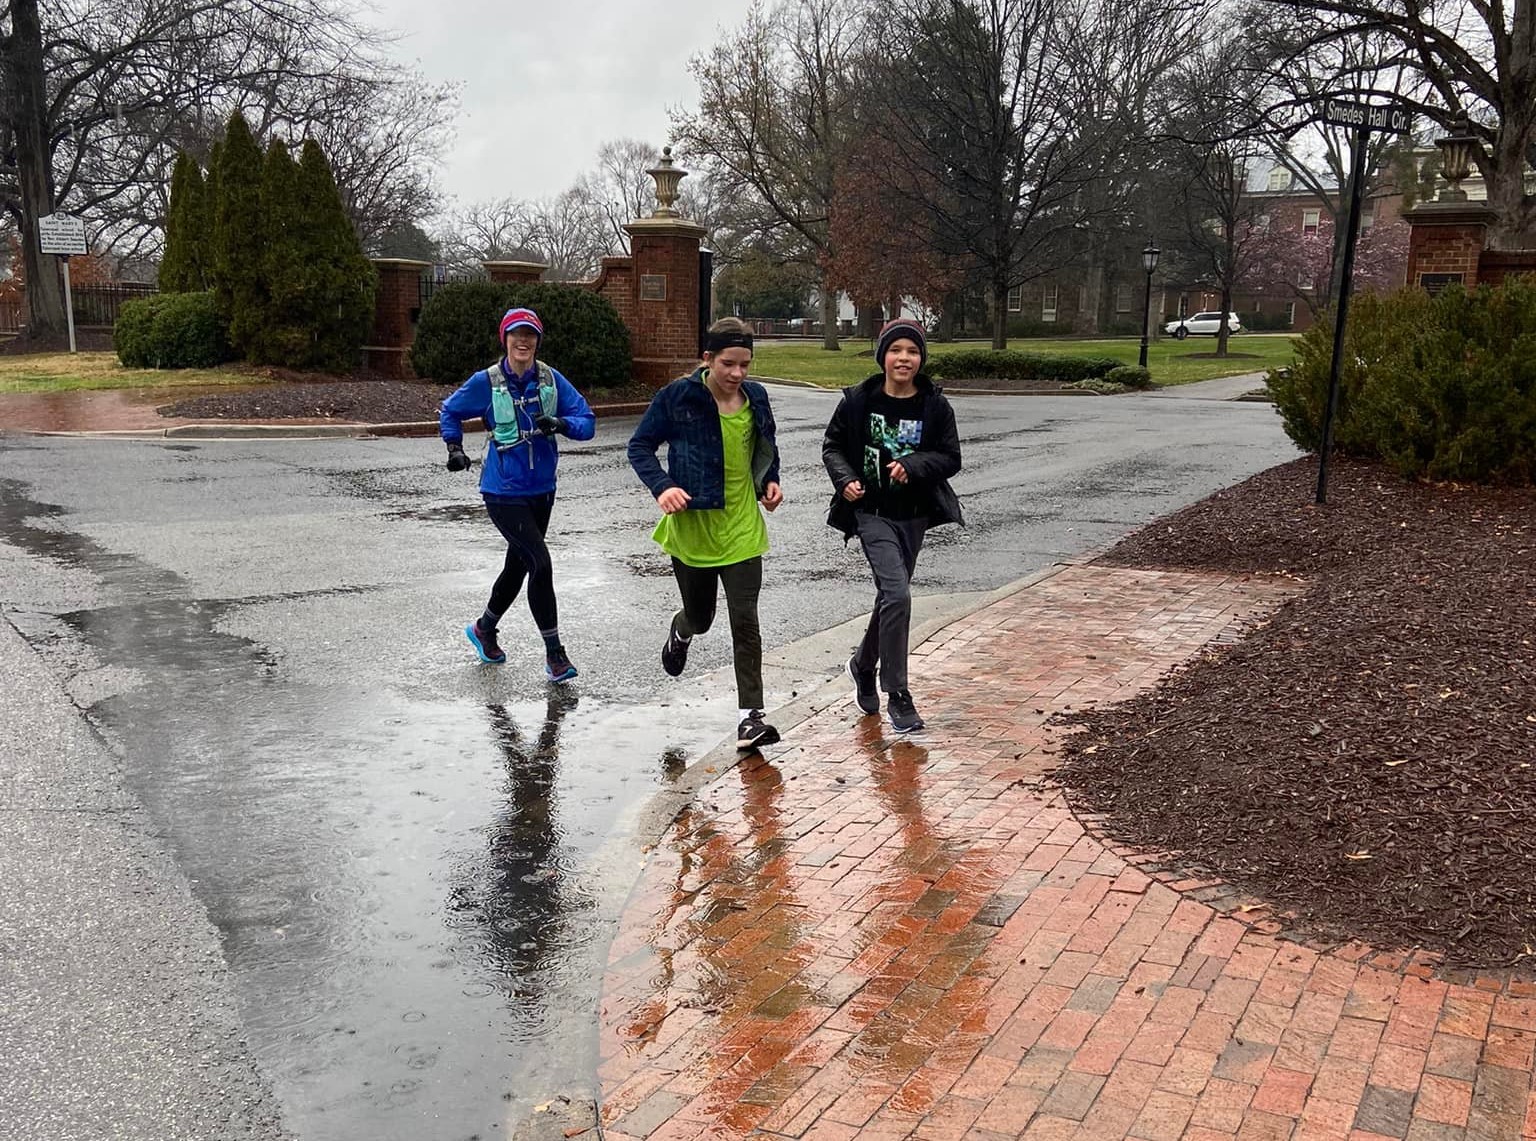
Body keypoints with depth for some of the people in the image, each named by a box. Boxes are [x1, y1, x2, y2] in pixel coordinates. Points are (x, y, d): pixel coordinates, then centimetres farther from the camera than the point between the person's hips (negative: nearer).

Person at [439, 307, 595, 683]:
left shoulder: (551, 380, -2)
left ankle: (484, 629, 43)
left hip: (541, 491, 4)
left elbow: (587, 421, -4)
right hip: (503, 493, -4)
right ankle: (554, 652, -3)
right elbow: (450, 411, 10)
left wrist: (561, 423, -23)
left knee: (518, 566, 18)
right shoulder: (486, 382, -8)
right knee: (540, 563, -15)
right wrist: (455, 448, -2)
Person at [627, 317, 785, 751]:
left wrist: (770, 480, 2)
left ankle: (751, 715, 0)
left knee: (745, 621, -5)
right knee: (700, 616, 15)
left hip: (741, 529, 2)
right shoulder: (678, 397, -12)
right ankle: (681, 630, 54)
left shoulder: (756, 397, 1)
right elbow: (640, 446, -5)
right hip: (691, 527, -2)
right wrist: (662, 486, -21)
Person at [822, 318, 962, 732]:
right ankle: (897, 695, -8)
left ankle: (863, 665, 43)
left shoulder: (935, 406, -3)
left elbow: (951, 458, -2)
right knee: (898, 594, -18)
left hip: (914, 515, 3)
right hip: (873, 513, -3)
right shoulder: (858, 400, -5)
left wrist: (913, 466, -20)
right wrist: (845, 479, -13)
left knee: (890, 596, 16)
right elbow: (832, 446, 5)